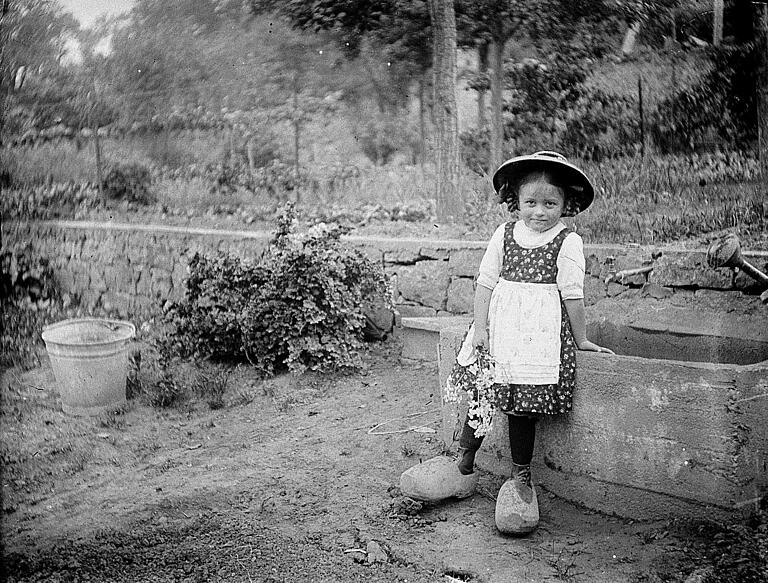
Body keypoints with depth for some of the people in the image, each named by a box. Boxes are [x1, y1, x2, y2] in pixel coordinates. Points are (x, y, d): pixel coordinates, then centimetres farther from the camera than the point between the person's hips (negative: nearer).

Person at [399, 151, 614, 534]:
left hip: (540, 333, -3)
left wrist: (580, 340, 4)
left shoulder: (567, 243, -4)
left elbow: (572, 296, -2)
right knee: (481, 395, 2)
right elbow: (486, 282, 6)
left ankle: (521, 479, 14)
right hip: (499, 326, 3)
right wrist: (480, 325, -2)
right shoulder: (504, 234, 6)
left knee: (524, 404, -2)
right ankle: (463, 467, 18)